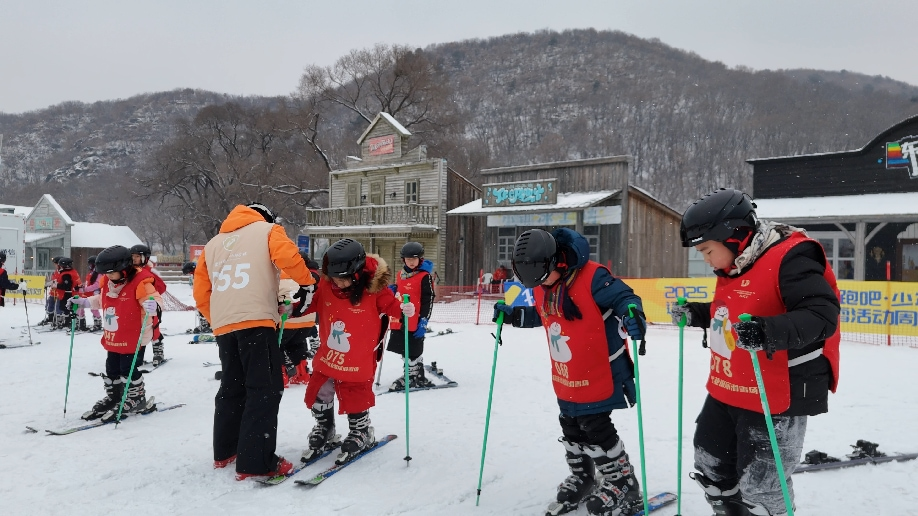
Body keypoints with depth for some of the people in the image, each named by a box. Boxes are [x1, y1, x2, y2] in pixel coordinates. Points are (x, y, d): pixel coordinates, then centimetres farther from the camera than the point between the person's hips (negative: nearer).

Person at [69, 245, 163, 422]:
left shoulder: (139, 282, -20)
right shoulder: (108, 283, 6)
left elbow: (153, 297, -26)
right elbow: (100, 300, 24)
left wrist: (153, 305, -47)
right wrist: (82, 302, 21)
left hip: (131, 338, -8)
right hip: (111, 338, 8)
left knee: (128, 369, -1)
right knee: (112, 370, 17)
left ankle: (136, 399, 16)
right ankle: (113, 397, 33)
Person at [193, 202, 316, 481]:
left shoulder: (213, 243, 27)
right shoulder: (267, 230, 11)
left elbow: (200, 289, 22)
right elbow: (287, 256, -11)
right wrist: (307, 283, 2)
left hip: (223, 325, 6)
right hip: (256, 320, -6)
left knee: (232, 387, 19)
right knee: (265, 389, -4)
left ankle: (224, 452, 28)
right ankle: (255, 462, -8)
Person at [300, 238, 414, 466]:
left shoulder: (373, 289, -19)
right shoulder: (325, 285, -8)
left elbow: (389, 305, -10)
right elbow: (311, 304, 7)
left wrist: (404, 309, -30)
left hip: (359, 362, -5)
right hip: (327, 358, 5)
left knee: (356, 400, 5)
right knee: (319, 397, 16)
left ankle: (361, 434, 32)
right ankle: (324, 432, 41)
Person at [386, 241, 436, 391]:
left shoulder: (425, 276, -10)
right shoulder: (400, 275, 12)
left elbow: (428, 300, -12)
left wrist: (423, 322, -15)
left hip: (415, 322, -7)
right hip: (398, 321, 7)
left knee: (413, 351, 3)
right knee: (404, 351, 15)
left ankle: (418, 378, 17)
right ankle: (410, 374, 29)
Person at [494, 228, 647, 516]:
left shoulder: (591, 277, -26)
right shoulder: (541, 285, -1)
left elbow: (624, 297, -22)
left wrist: (632, 315, -42)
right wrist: (513, 315, 6)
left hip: (599, 375, -7)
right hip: (565, 380, 8)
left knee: (596, 430, 0)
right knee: (572, 430, 19)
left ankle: (623, 487, 20)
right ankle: (582, 478, 41)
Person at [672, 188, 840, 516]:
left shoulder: (789, 259, -20)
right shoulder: (732, 266, 8)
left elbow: (823, 316, -27)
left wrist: (768, 331, -40)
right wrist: (695, 314, 9)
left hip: (775, 399, -9)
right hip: (725, 392, 9)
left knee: (759, 488, 0)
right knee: (712, 466, 21)